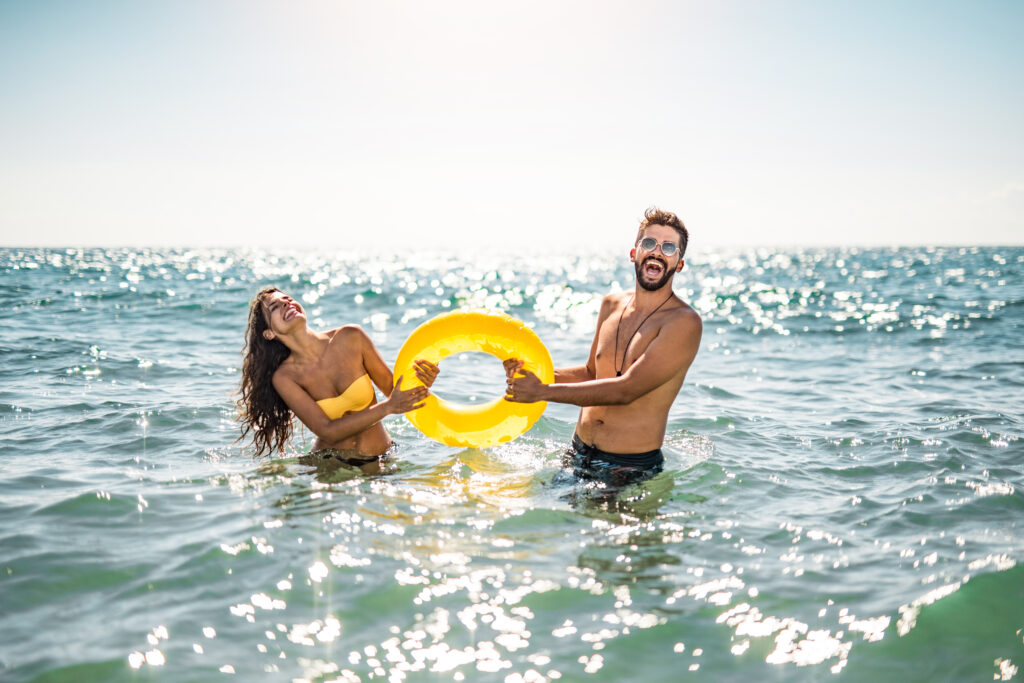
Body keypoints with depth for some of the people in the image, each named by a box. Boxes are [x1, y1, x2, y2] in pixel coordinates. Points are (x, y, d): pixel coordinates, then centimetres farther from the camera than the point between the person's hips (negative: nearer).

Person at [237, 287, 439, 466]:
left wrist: (419, 378, -19)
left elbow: (392, 387, 4)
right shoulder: (284, 377, -9)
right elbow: (328, 431, -15)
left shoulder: (350, 338, -6)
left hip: (378, 460, 1)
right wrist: (387, 407, -25)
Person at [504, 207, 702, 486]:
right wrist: (532, 371, 1)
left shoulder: (684, 322, -15)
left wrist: (543, 391, -20)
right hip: (578, 453, 6)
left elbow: (626, 389, -23)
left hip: (631, 466, -6)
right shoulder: (612, 305, 6)